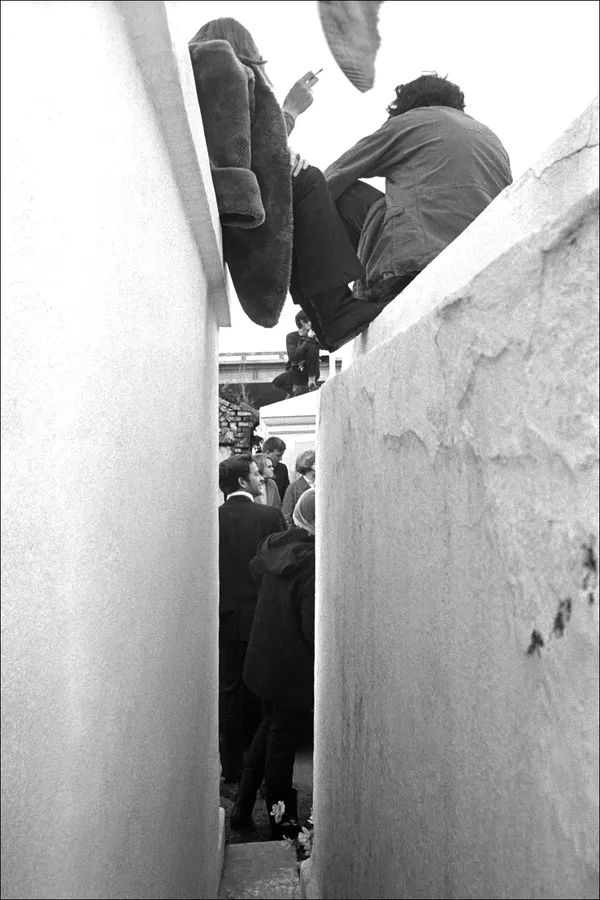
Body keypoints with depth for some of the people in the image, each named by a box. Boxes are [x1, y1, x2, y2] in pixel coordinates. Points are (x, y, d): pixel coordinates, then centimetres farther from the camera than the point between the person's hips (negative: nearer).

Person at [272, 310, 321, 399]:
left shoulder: (314, 335, -2)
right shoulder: (292, 336, -9)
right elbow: (292, 356, -25)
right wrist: (308, 340, -28)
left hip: (311, 372, 0)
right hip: (296, 372, 0)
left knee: (312, 348, -25)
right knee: (277, 382, -27)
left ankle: (311, 382, -17)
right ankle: (293, 389, 8)